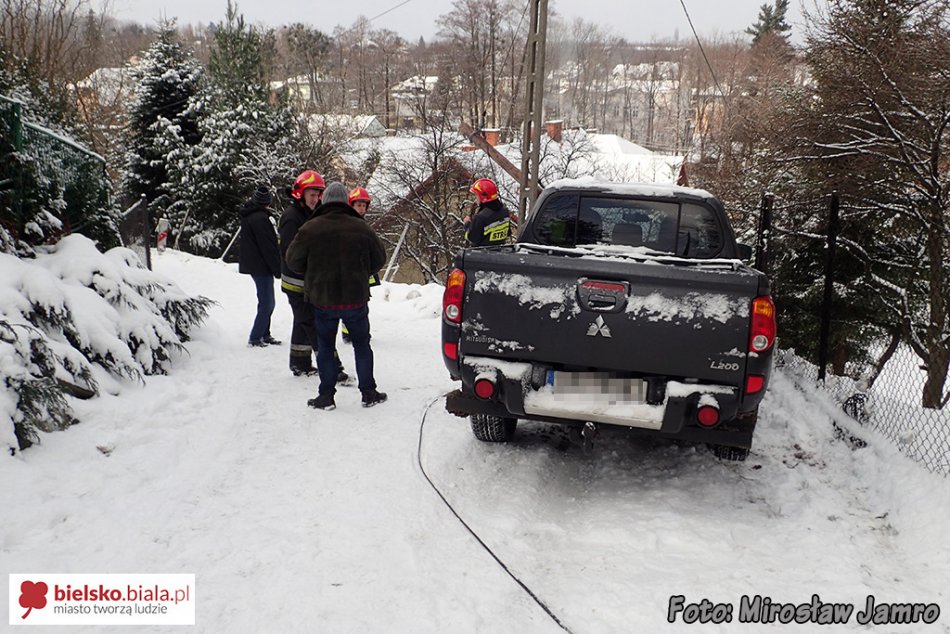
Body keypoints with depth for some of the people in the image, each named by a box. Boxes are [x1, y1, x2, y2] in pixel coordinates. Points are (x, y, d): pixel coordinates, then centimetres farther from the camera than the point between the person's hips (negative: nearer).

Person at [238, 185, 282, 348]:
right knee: (266, 303, -5)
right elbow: (269, 247, -19)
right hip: (262, 267, -10)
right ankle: (255, 337, -4)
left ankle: (264, 334, 20)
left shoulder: (247, 215, 12)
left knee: (266, 302, 16)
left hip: (251, 265, 10)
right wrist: (278, 270, -12)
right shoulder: (260, 218, -19)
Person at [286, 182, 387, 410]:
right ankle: (369, 393, 17)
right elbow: (379, 258, 7)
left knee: (325, 347, 11)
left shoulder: (310, 229, -8)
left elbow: (293, 260, 2)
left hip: (323, 299, -1)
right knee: (362, 345, 14)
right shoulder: (361, 228, -5)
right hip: (356, 298, 1)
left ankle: (326, 396, 10)